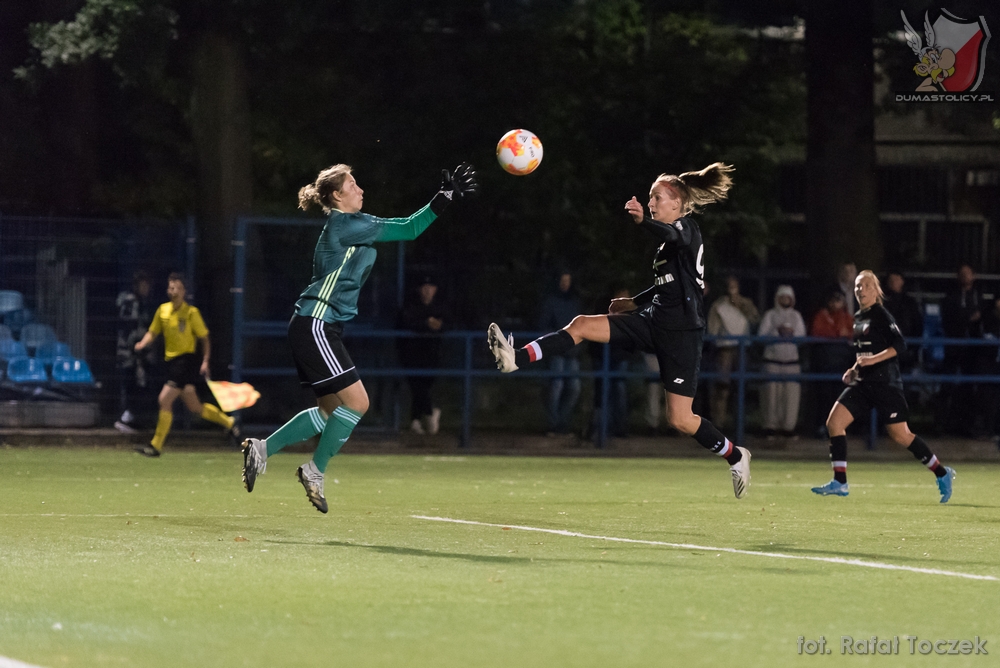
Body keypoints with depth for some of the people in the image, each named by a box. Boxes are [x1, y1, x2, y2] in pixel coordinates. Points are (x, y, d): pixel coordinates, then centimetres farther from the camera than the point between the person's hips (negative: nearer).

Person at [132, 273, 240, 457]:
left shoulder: (191, 312, -7)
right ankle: (228, 422, 33)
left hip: (186, 360, -7)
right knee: (194, 407, 12)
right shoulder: (162, 310, 10)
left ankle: (156, 445, -9)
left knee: (165, 400, -15)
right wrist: (142, 343, -3)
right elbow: (153, 332, 17)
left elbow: (204, 339, -3)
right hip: (172, 360, 7)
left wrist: (205, 362, -13)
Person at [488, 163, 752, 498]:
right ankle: (516, 359, -18)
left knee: (680, 420, -7)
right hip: (656, 322, 8)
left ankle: (735, 456, 16)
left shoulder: (686, 228, -9)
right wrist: (635, 302, 25)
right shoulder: (667, 239, 17)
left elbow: (674, 235, -36)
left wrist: (644, 220, -56)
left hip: (682, 333, -8)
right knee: (582, 325, -10)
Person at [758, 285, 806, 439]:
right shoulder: (770, 315, 7)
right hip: (773, 358, -2)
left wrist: (792, 332, -12)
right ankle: (771, 425, -1)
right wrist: (777, 331, -16)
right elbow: (761, 335, -2)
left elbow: (802, 335, 7)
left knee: (792, 392, -6)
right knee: (772, 392, -6)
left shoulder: (796, 316, 14)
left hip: (792, 358, 2)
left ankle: (788, 425, -3)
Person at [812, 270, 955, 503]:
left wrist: (873, 360, -27)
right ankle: (839, 483, -4)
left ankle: (942, 473, 12)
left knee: (900, 435, -5)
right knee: (834, 423, -6)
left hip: (885, 383, -8)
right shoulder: (858, 318, 14)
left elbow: (899, 344, -20)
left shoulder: (881, 315, -10)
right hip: (863, 384, 8)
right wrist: (854, 370, 12)